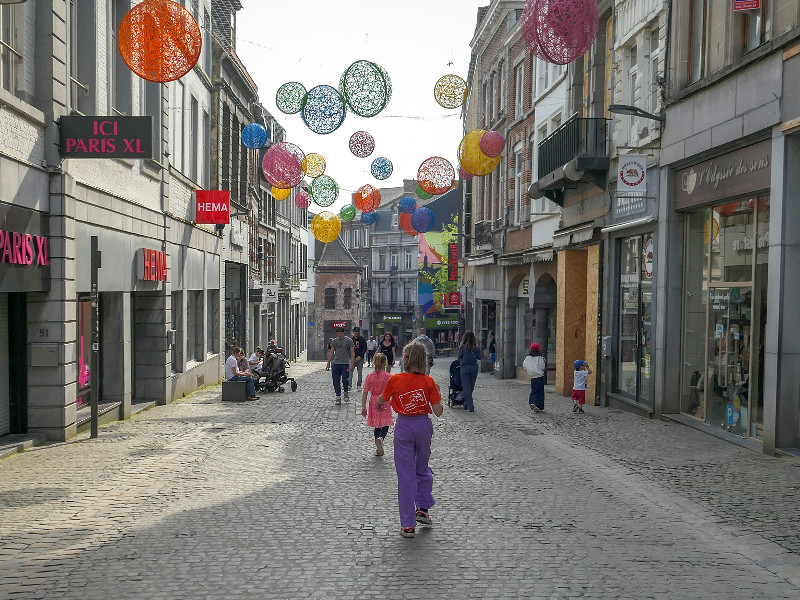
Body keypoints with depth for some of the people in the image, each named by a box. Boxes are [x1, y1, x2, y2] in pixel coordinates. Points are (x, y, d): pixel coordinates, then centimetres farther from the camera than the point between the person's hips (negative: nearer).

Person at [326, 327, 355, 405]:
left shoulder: (349, 341, -1)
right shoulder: (334, 341, 9)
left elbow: (352, 353, -3)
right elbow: (331, 353, 15)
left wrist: (351, 364, -11)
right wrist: (328, 364, 12)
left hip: (345, 364, -3)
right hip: (336, 363, 3)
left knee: (345, 380, -7)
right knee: (336, 382, 1)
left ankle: (346, 393, 19)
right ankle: (338, 397, 8)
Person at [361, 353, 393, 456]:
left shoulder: (369, 376, -2)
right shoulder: (388, 376, -10)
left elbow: (365, 393, -2)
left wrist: (363, 407, 1)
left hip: (374, 403, 3)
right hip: (385, 403, -3)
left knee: (377, 426, 15)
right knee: (385, 425, 6)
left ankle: (378, 449, 17)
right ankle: (380, 438, -24)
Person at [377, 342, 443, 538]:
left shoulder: (396, 380, -10)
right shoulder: (428, 381, -8)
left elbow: (380, 401, 7)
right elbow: (438, 412, -8)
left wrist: (377, 400, 30)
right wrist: (437, 395, 8)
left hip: (404, 426, -1)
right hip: (424, 426, 1)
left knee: (406, 474, 3)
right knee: (422, 468, 25)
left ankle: (408, 524, 4)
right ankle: (423, 509, 25)